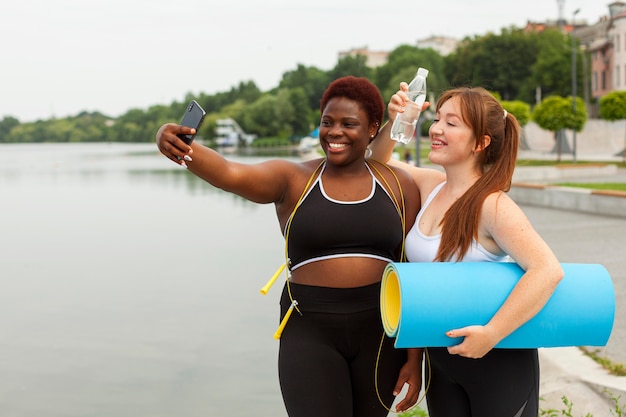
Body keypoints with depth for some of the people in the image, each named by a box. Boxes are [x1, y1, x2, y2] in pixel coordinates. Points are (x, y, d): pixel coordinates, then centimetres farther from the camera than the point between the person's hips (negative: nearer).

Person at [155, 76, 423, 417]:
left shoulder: (398, 185, 4)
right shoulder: (293, 180, 0)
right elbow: (230, 174, -19)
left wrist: (414, 357, 1)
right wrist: (178, 147, -40)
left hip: (380, 333, 2)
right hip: (311, 334, -2)